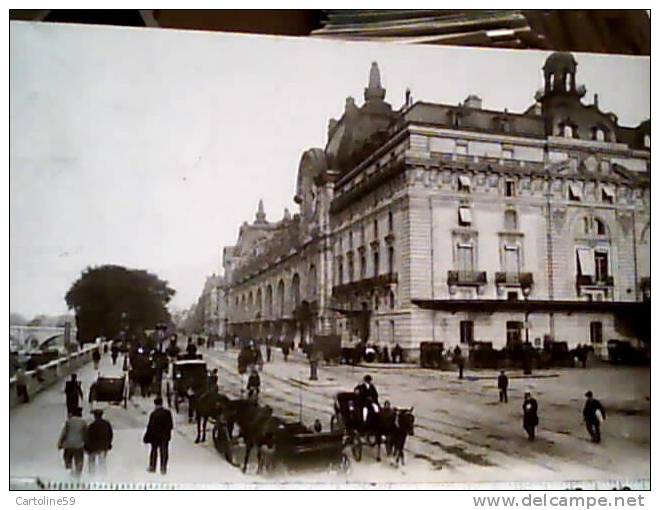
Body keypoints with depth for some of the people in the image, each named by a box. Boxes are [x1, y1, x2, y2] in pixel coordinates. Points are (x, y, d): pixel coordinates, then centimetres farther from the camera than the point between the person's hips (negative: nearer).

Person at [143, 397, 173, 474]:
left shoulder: (153, 414, -15)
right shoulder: (167, 412, -5)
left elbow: (150, 426, -12)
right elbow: (171, 425, 1)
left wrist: (146, 437, -2)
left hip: (155, 436, -2)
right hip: (165, 436, 2)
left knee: (154, 451, 13)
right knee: (164, 452, 8)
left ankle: (152, 467, 21)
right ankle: (163, 468, 10)